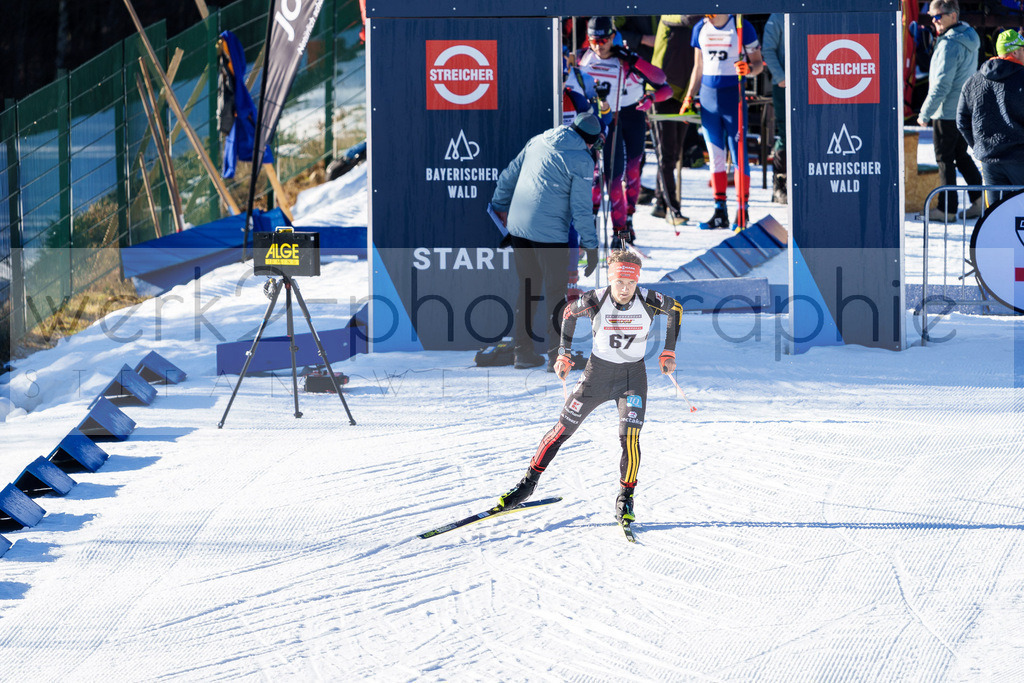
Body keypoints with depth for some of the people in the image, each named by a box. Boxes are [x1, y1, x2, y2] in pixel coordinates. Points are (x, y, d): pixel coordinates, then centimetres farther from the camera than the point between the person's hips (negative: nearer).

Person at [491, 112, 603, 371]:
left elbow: (508, 176, 18)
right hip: (550, 233, -6)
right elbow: (581, 208, -9)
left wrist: (499, 205, 33)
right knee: (555, 291, 4)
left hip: (517, 226, 6)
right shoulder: (582, 161, -7)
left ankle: (523, 351, 18)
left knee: (527, 287, 16)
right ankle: (557, 356, 3)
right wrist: (590, 245, -3)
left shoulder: (537, 142, 10)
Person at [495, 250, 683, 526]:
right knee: (562, 429, 2)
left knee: (629, 438, -17)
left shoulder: (648, 301, -19)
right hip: (597, 371, 1)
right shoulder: (595, 300, -20)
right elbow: (570, 313, 2)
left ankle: (626, 497, 1)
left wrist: (669, 352, 3)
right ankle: (530, 481, 18)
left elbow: (675, 308, 3)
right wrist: (564, 354, 2)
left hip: (632, 376, 0)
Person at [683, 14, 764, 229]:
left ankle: (742, 211, 0)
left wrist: (749, 69, -25)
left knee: (739, 155, -5)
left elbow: (758, 63, -3)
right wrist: (689, 97, 12)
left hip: (733, 96, -5)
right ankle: (720, 212, 9)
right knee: (715, 156, 5)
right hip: (708, 95, 5)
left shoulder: (742, 28, -6)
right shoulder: (700, 29, 9)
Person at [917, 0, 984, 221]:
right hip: (966, 110, 9)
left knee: (945, 159, -1)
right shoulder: (969, 40, 10)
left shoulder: (949, 44, -20)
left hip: (947, 112, -9)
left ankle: (947, 208, 3)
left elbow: (941, 84, -22)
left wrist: (925, 112, -15)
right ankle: (980, 198, 14)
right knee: (961, 156, 18)